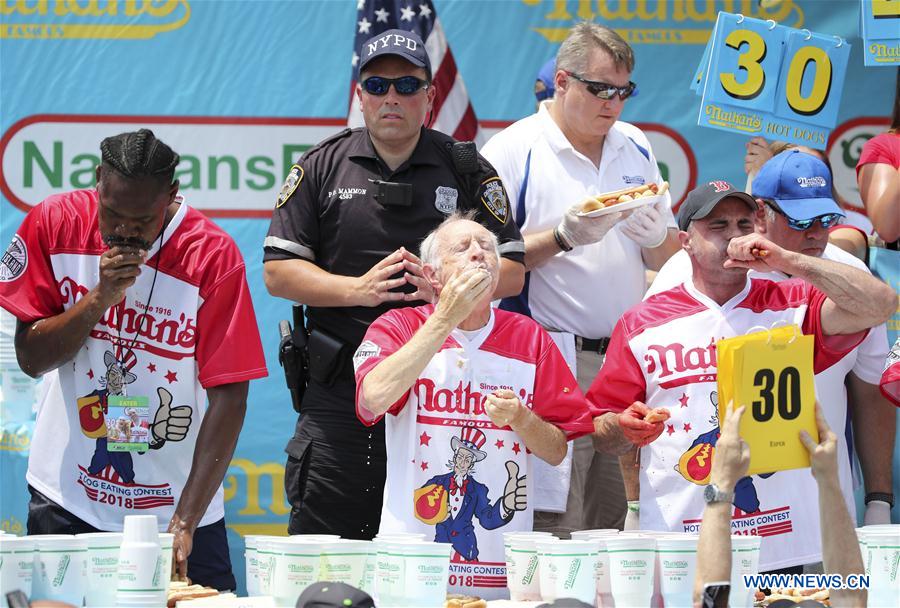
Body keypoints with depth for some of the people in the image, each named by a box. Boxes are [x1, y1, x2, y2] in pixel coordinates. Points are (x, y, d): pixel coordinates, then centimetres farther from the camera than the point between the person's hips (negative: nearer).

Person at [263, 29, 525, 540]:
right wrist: (358, 289, -13)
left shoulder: (468, 171, 9)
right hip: (340, 390, 0)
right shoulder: (322, 168, 9)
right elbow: (278, 271, 3)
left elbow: (512, 271, 5)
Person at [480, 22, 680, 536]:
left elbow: (669, 258, 18)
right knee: (556, 532, -11)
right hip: (553, 362, -6)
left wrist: (656, 238, -5)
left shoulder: (635, 147, 15)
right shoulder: (515, 150, -4)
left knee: (619, 524, 6)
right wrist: (562, 238, -19)